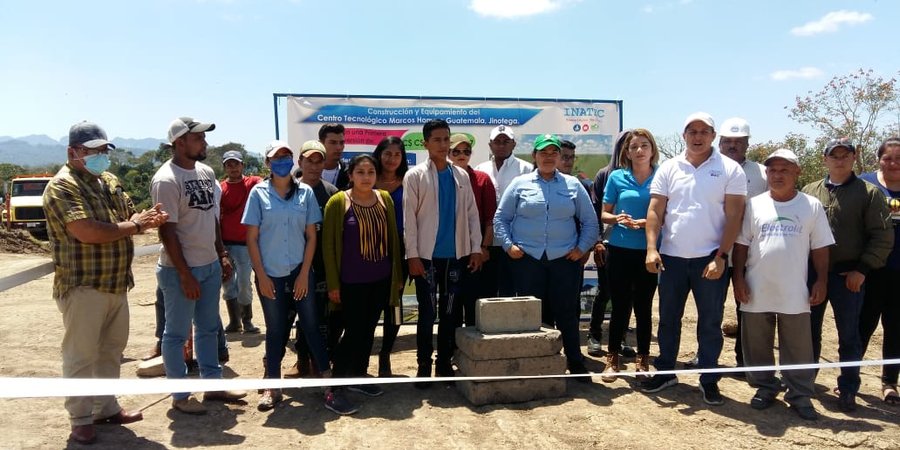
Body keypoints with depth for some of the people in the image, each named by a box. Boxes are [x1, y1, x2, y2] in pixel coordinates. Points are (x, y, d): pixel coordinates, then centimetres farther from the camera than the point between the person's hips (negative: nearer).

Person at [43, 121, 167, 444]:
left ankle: (106, 408, 30)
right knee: (81, 356, 2)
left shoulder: (110, 182, 12)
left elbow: (129, 218, 14)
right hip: (83, 287, -8)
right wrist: (134, 226, -15)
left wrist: (147, 218, -11)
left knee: (111, 350, 16)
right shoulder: (62, 186, -14)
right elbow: (87, 232, -26)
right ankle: (80, 420, 14)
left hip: (116, 284, 8)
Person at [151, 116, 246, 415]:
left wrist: (222, 255, 12)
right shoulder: (166, 180, -17)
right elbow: (167, 232, -18)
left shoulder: (206, 172, 7)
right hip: (180, 270, -8)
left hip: (210, 265, 8)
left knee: (208, 328, 17)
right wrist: (186, 275, -18)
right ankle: (179, 395, 18)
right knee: (176, 333, 6)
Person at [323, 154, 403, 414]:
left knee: (368, 330, 13)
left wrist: (397, 274, 10)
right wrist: (333, 283, -8)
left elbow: (393, 238, 10)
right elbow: (329, 244, -6)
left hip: (381, 280, 5)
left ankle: (358, 377, 29)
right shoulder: (338, 202, -8)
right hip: (352, 282, -4)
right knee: (353, 332, -6)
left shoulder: (385, 199, 4)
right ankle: (333, 391, 3)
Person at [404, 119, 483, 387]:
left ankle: (445, 364, 21)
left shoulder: (461, 176, 9)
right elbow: (409, 218, -6)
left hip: (456, 255, 3)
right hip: (427, 255, -3)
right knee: (427, 313, 2)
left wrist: (476, 248, 2)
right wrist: (412, 254, -11)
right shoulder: (415, 176, -1)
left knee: (451, 312, 9)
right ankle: (424, 367, 12)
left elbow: (472, 213, 9)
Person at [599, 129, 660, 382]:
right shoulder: (617, 177, 4)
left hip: (648, 252, 0)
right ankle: (612, 359, 14)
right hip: (620, 250, 0)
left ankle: (642, 360, 20)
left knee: (644, 306, 8)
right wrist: (618, 219, -14)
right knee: (620, 306, 4)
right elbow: (604, 214, 7)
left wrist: (645, 223, -16)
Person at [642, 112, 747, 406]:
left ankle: (709, 379, 21)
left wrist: (721, 257, -12)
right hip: (671, 257, 3)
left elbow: (734, 217, -5)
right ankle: (665, 372, 27)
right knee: (668, 318, 12)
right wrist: (651, 249, -9)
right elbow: (655, 212, 2)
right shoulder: (668, 168, 5)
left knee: (710, 323, 7)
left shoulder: (730, 170, -2)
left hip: (710, 259, -2)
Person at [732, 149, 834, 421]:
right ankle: (765, 388, 26)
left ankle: (800, 395, 18)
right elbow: (741, 245, 4)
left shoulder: (812, 206, 2)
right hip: (757, 291, 1)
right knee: (757, 345, 11)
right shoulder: (754, 205, 3)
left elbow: (820, 248, 5)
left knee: (798, 347, 6)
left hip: (794, 293, -1)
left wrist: (821, 281, 0)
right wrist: (738, 278, -2)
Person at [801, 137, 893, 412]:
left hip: (848, 276, -3)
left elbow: (883, 237, -4)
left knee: (849, 335, 4)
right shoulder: (809, 191, 7)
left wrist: (862, 269, -11)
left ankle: (848, 391, 16)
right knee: (809, 330, 12)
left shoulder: (868, 193, -1)